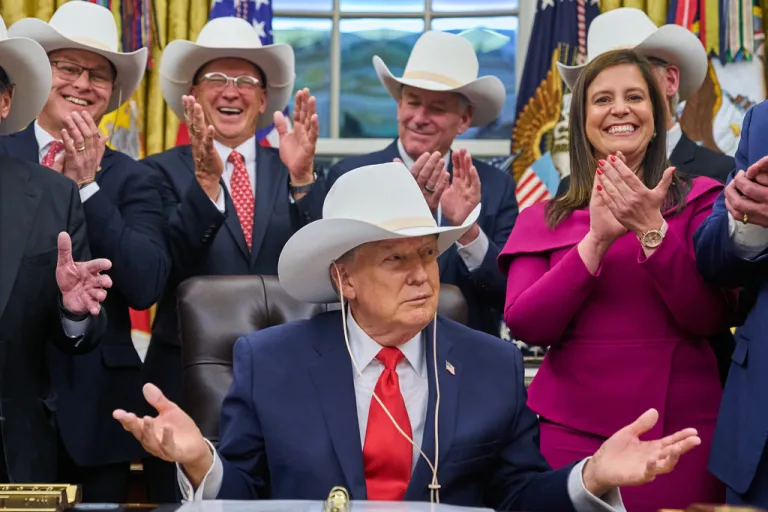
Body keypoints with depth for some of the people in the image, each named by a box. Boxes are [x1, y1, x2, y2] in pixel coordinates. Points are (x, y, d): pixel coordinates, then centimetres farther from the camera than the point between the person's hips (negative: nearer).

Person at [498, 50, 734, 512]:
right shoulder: (544, 219, 8)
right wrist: (597, 239, -14)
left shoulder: (699, 199, 4)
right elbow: (525, 325, -5)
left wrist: (652, 230, -16)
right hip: (573, 430, 1)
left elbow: (712, 319, -6)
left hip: (681, 427, -1)